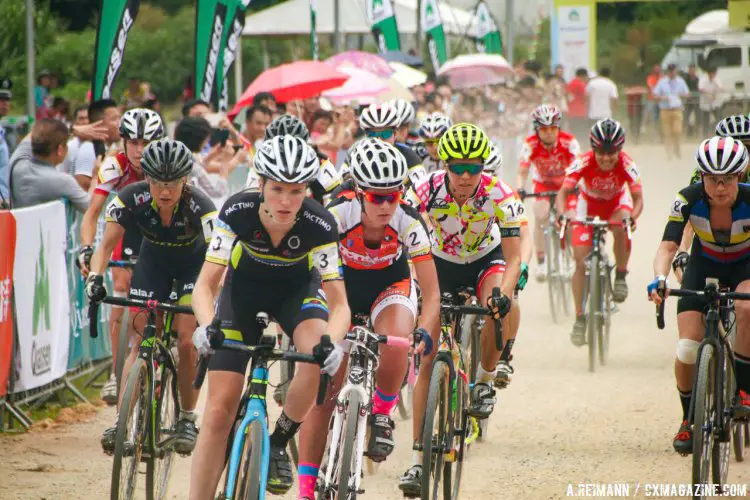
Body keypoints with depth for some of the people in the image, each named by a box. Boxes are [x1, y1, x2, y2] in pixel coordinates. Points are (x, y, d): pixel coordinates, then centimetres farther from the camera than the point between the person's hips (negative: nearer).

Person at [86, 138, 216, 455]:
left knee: (186, 341, -15)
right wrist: (95, 277, -45)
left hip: (194, 264, -2)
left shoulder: (200, 207, -35)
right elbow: (107, 244, -26)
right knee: (140, 339, -7)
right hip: (153, 261, 2)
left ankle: (187, 419, 2)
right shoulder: (132, 199, -29)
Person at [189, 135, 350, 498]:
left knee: (320, 359, -32)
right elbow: (205, 284, -27)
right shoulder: (237, 212, -30)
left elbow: (339, 304, -28)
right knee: (219, 411, -8)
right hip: (244, 288, 0)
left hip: (297, 288, 0)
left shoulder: (319, 225, -30)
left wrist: (331, 343, -48)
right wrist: (207, 326, -47)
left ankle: (278, 442, -8)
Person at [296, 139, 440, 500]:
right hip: (342, 284, 0)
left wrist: (424, 332, -43)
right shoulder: (337, 215, -32)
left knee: (396, 343, -34)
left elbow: (431, 293, -26)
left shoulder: (409, 222, -29)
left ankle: (382, 415, -4)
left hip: (390, 284, 0)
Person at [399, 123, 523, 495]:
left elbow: (514, 258, -29)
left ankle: (484, 381, -5)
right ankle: (419, 460, -5)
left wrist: (503, 293, -47)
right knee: (428, 358, -9)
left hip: (486, 259, -1)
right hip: (442, 263, 1)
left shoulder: (499, 194, -29)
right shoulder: (427, 191, -28)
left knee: (498, 309, -36)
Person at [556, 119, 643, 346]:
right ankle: (579, 317, -1)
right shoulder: (583, 163, -31)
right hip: (589, 204, 0)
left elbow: (638, 199, -31)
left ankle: (620, 277, -14)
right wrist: (562, 214, -53)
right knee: (581, 262, -10)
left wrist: (632, 216, -53)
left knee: (621, 229, -37)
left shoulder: (627, 165, -30)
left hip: (617, 202, 0)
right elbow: (563, 192, -34)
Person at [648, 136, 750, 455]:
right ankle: (689, 420, 12)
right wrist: (659, 279, -53)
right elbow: (668, 246, -33)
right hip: (704, 266, 1)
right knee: (687, 352, -13)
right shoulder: (688, 200, -27)